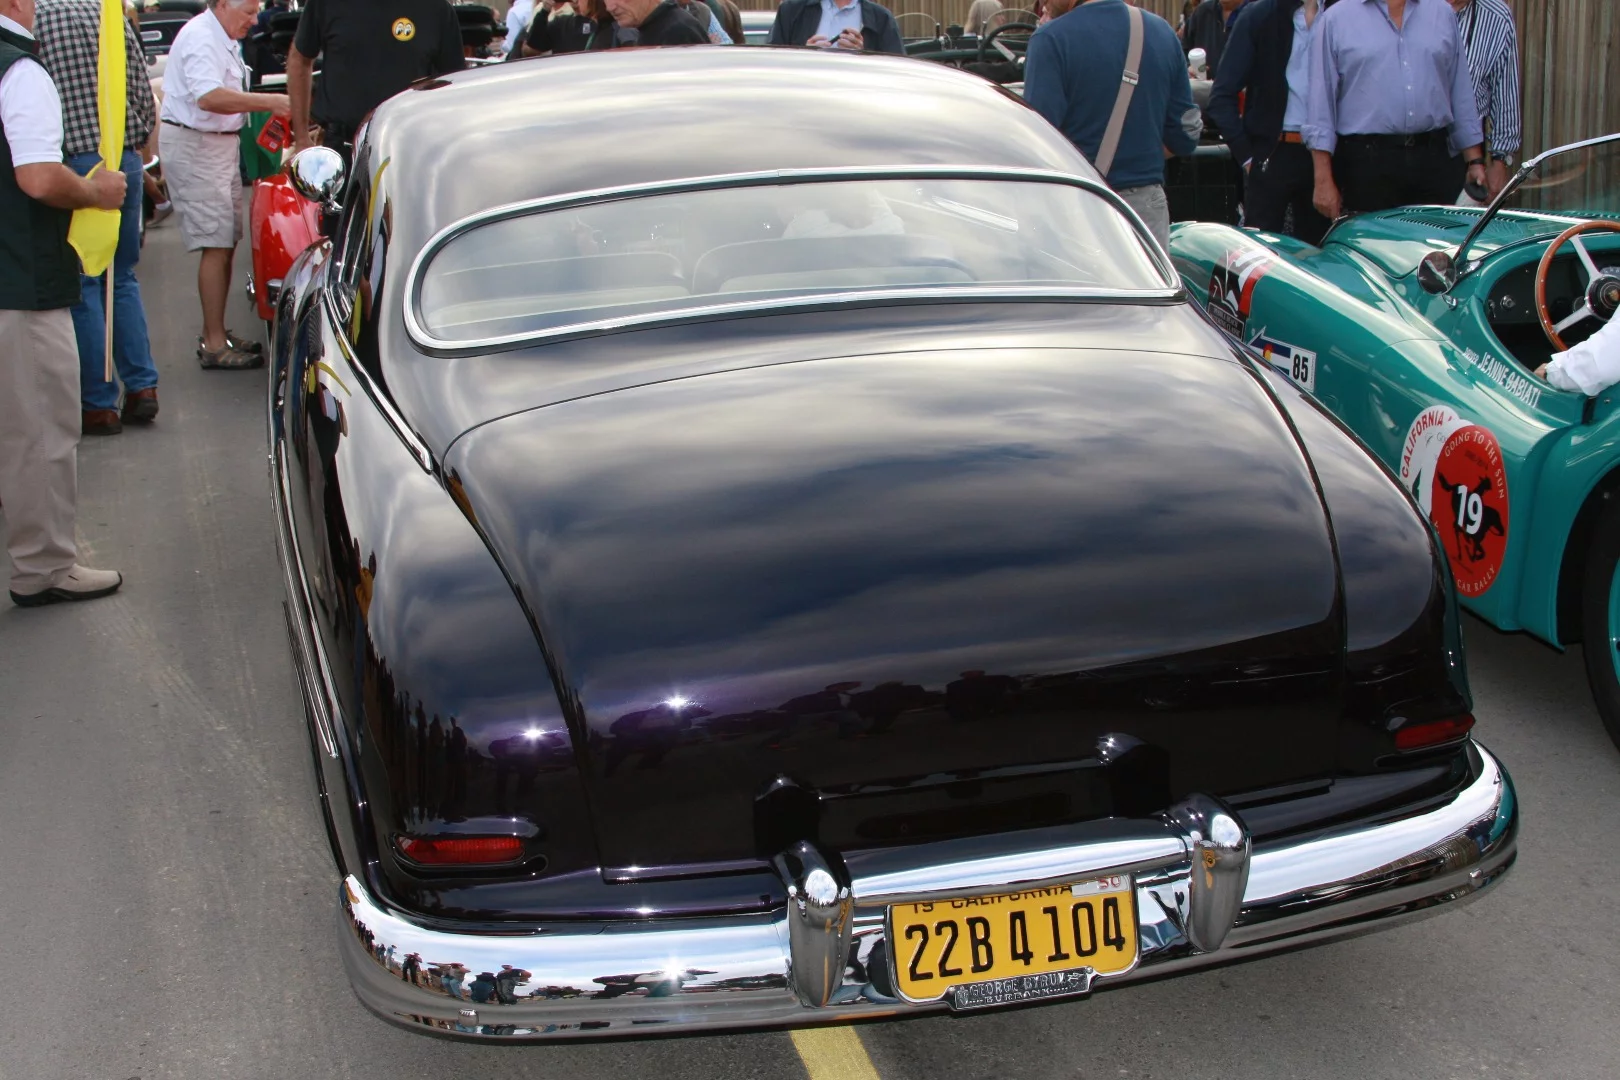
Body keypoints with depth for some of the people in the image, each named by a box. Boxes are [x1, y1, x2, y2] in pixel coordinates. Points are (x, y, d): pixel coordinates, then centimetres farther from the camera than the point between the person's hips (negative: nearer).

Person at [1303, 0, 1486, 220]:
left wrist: (1474, 160, 11)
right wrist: (1323, 179, -8)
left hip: (1434, 160, 3)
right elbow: (1321, 101, -1)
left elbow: (1461, 92, 16)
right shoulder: (1335, 20, 3)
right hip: (1366, 162, -3)